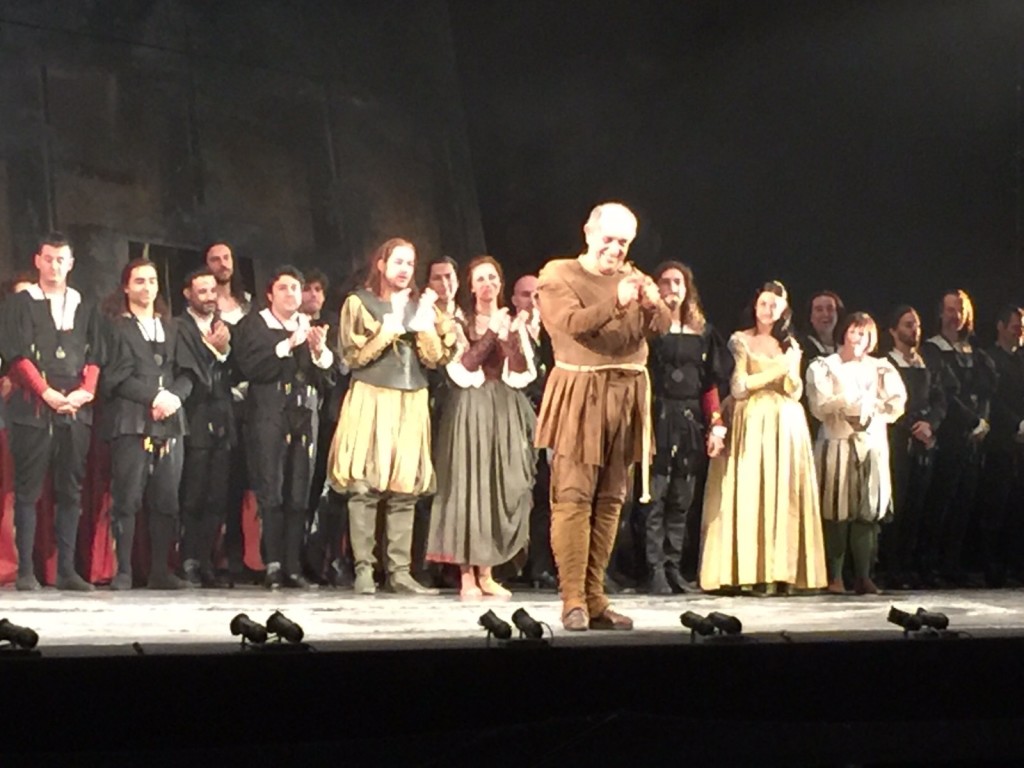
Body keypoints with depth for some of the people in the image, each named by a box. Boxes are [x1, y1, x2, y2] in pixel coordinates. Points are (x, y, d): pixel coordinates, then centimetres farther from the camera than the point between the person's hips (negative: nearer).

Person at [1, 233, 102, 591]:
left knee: (71, 491, 2)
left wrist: (85, 391, -6)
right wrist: (47, 392, -12)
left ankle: (66, 569, 5)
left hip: (76, 409, 3)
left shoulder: (85, 307, 17)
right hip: (32, 407, -3)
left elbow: (95, 356, 11)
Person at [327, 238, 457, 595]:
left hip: (410, 404, 4)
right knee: (365, 487, -10)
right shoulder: (360, 302, 4)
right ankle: (364, 569, -8)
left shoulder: (419, 305, 16)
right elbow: (354, 355, -6)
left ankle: (399, 571, 1)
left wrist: (425, 323, -6)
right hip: (371, 401, -4)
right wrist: (391, 325, -10)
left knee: (405, 489, -1)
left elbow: (435, 357, 7)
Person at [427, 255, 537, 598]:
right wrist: (492, 332, -12)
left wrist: (513, 334, -12)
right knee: (468, 485, -7)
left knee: (502, 488, 2)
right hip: (471, 409, -4)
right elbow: (463, 369, -11)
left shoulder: (513, 323, 12)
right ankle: (467, 576, -6)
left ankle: (486, 572, 9)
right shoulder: (461, 323, 3)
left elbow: (522, 373, 0)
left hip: (505, 411, 4)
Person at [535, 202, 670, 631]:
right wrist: (616, 304, -30)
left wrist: (652, 302, -21)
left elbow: (662, 326, 1)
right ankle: (573, 601, -11)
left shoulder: (632, 278, 17)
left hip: (626, 398, 5)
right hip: (579, 396, -5)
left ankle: (594, 599, 8)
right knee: (573, 496, -10)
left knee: (610, 500, 5)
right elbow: (573, 323, -16)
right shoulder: (558, 275, 2)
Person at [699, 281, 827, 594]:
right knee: (750, 493, -10)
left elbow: (795, 392, 10)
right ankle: (751, 572, -12)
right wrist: (774, 371, -6)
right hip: (752, 423, -4)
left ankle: (782, 570, -3)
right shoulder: (740, 341, 6)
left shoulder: (790, 345, 17)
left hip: (786, 424, 4)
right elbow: (738, 387, -4)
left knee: (785, 493, -3)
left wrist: (791, 368, -9)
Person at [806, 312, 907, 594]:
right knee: (837, 512, -5)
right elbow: (821, 407, -6)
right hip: (837, 444, -2)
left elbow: (896, 403, 3)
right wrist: (855, 404, -9)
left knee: (868, 512, -4)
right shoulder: (824, 367, 8)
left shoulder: (879, 368, 15)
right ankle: (834, 576, -2)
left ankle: (863, 576, -3)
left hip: (872, 446, 2)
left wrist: (867, 406, -7)